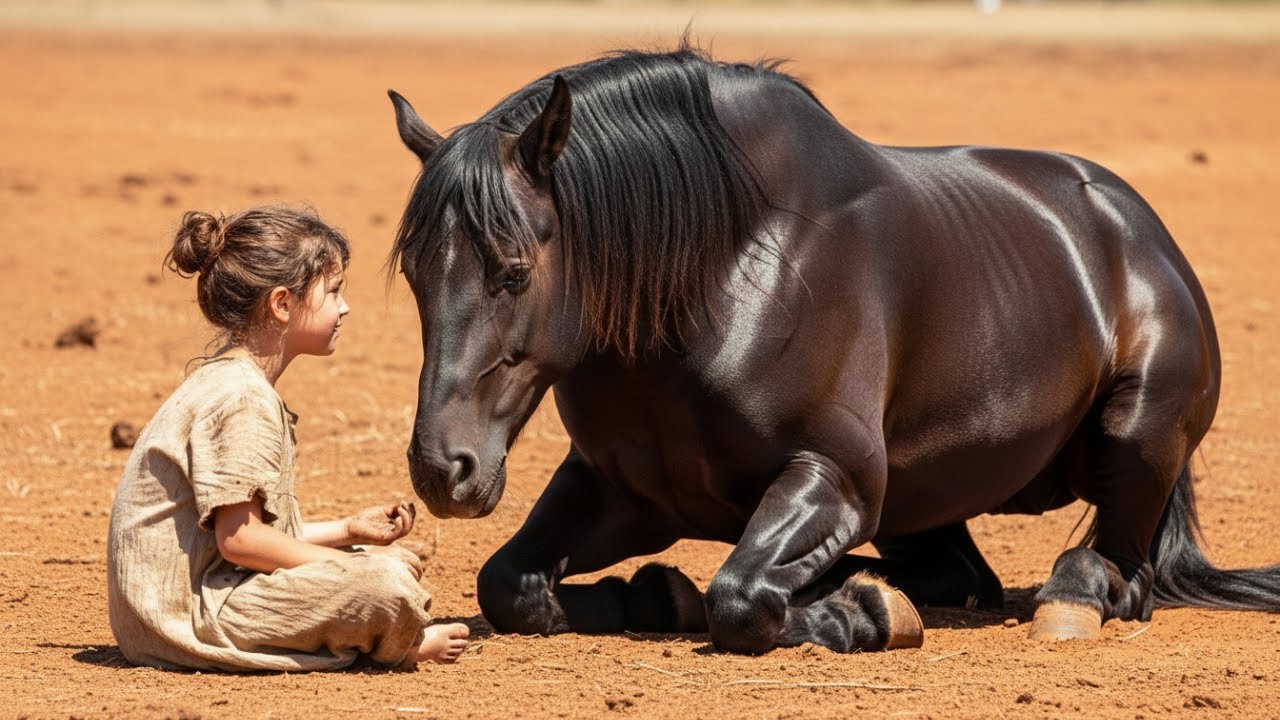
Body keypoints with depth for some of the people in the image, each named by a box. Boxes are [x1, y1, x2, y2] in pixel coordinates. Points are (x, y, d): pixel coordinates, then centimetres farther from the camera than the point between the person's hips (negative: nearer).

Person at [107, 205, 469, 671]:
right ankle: (398, 646, 7)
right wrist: (358, 561, -14)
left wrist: (348, 531, 10)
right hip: (189, 614, -11)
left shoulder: (225, 382, 16)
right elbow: (239, 538, -22)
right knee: (388, 582, -21)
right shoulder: (243, 398, -17)